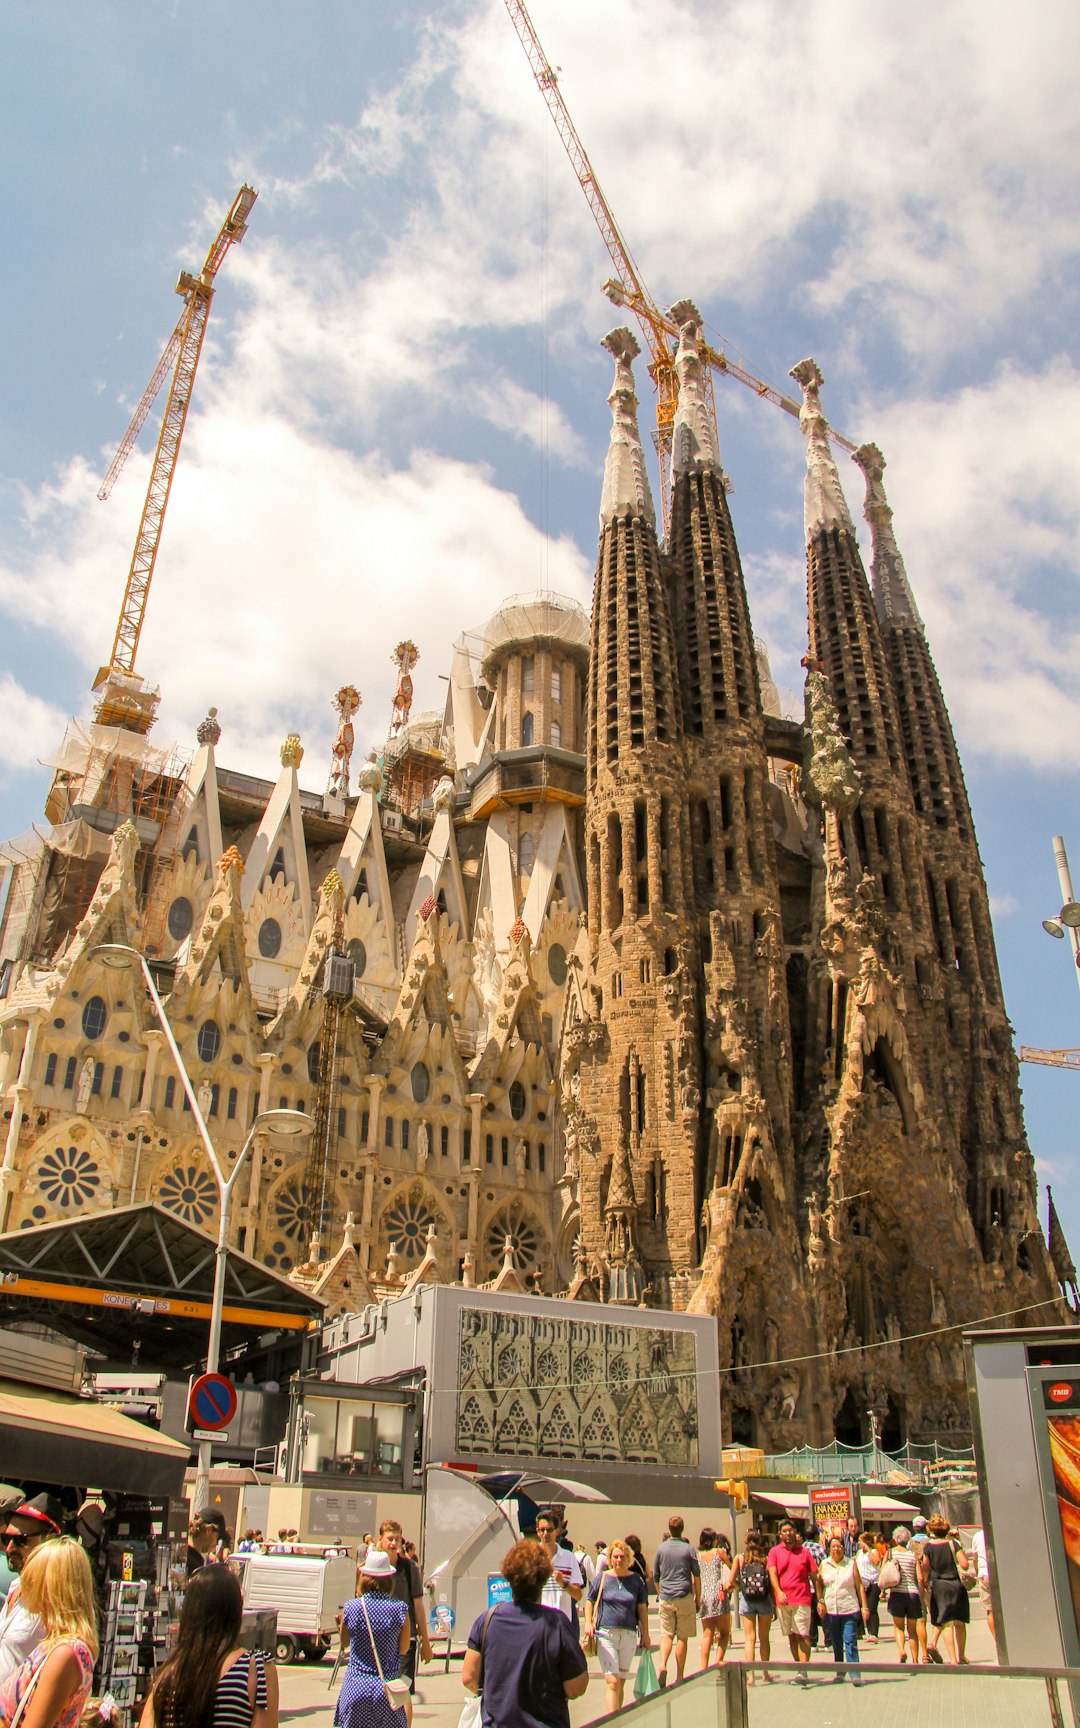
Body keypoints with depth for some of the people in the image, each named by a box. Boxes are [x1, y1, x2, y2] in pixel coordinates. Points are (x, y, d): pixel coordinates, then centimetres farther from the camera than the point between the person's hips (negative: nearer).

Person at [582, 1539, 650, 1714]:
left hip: (629, 1635, 2)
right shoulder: (602, 1578, 2)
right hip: (605, 1634, -2)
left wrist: (645, 1634, 8)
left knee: (621, 1681, 10)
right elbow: (589, 1601, 7)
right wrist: (588, 1622, -6)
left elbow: (642, 1608, 11)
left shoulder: (636, 1580, 6)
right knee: (612, 1681, -11)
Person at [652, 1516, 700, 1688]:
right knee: (682, 1637, 6)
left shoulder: (661, 1548, 2)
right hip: (684, 1597, -1)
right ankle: (679, 1677, 7)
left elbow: (655, 1575, 10)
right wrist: (698, 1598, 11)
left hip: (665, 1598, 1)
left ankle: (662, 1665, -16)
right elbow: (697, 1576, 1)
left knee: (666, 1634, 8)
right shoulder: (688, 1549, -2)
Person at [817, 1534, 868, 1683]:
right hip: (831, 1609, 2)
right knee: (836, 1643, 10)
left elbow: (859, 1586, 2)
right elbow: (819, 1584, 12)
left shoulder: (851, 1564, 1)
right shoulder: (824, 1564, 6)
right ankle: (839, 1673, 22)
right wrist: (820, 1601, 0)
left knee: (850, 1642, -9)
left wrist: (864, 1606, -2)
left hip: (849, 1609, -2)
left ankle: (855, 1674, -8)